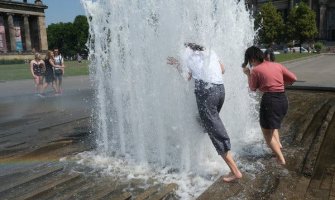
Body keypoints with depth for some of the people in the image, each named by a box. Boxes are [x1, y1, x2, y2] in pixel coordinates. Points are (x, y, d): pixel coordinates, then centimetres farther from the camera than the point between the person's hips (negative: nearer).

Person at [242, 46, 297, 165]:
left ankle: (281, 159, 1)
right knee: (273, 124, 33)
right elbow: (293, 78, 8)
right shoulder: (277, 65, 7)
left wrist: (248, 74, 17)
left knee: (266, 131, 6)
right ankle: (278, 143, 22)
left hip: (270, 100, -7)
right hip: (283, 99, 7)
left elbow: (253, 88, 6)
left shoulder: (256, 70, -7)